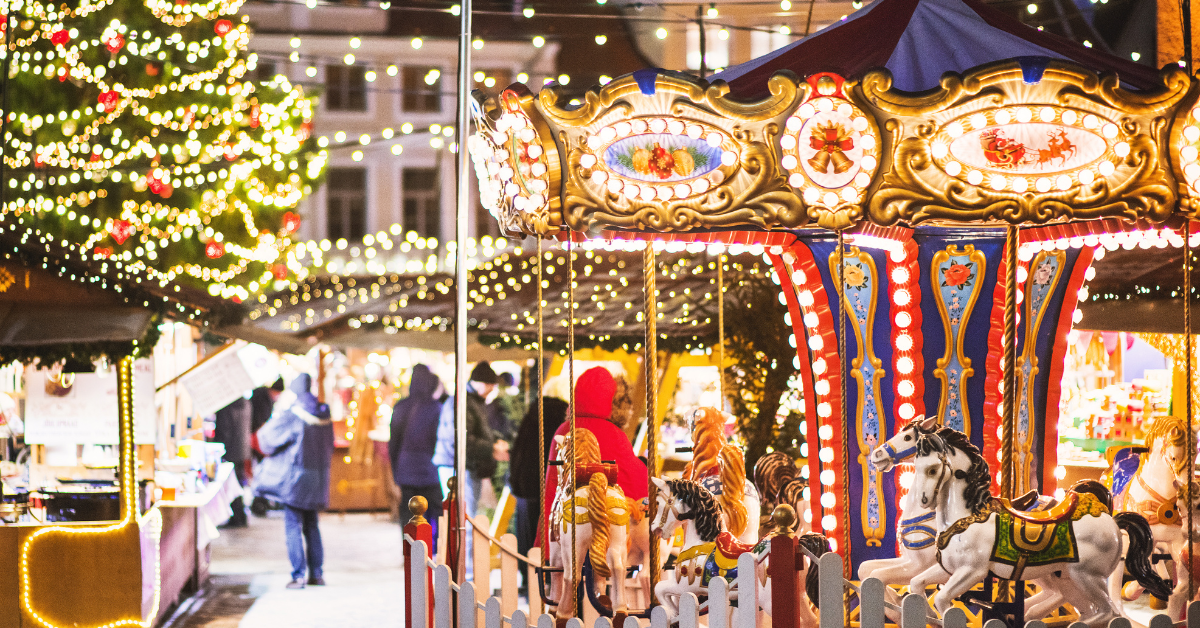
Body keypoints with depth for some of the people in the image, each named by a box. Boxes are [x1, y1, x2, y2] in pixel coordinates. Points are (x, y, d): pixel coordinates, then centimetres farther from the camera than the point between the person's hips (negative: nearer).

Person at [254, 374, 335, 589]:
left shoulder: (291, 416, -15)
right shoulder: (324, 415, 5)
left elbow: (268, 441, -10)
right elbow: (330, 446, 14)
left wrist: (277, 414, 2)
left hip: (295, 477, -6)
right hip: (318, 478, 6)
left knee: (293, 526, -1)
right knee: (311, 526, 14)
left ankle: (298, 576, -4)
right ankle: (316, 573, 14)